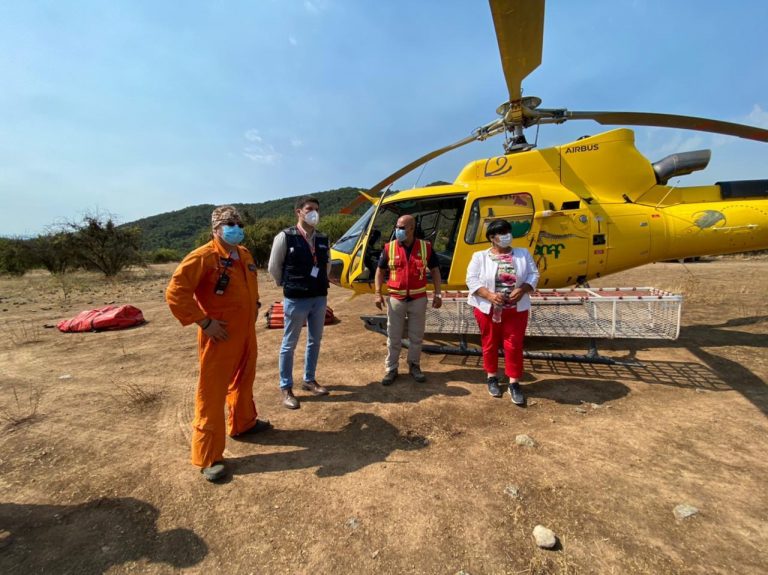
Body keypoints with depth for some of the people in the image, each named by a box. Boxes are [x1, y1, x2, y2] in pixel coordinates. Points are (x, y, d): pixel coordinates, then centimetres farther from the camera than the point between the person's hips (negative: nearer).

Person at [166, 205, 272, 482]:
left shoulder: (244, 254, 9)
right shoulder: (202, 257, -16)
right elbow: (175, 293, -21)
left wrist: (254, 307, 14)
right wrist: (204, 321, -21)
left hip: (246, 334, 8)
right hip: (220, 338, -8)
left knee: (244, 381, 24)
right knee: (212, 393, 3)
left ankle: (243, 423, 47)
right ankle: (208, 457, 16)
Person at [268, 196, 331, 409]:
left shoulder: (323, 239, 4)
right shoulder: (285, 237, -11)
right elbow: (273, 267, -3)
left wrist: (320, 284, 14)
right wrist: (289, 285, 6)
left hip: (320, 298, 6)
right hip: (295, 300, -5)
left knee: (315, 341, 16)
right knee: (289, 344, 7)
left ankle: (309, 380, 34)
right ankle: (286, 388, 22)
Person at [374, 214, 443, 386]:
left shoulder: (426, 247, -3)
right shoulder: (389, 248, -2)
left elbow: (435, 270, 5)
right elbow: (380, 270, 5)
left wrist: (437, 294, -1)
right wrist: (378, 293, -5)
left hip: (418, 299, 1)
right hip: (396, 299, 0)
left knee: (416, 336, 12)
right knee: (393, 336, 8)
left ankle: (414, 366, 30)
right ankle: (391, 368, 21)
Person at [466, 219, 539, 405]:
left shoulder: (523, 254, 6)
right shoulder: (480, 256, -2)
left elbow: (533, 275, 3)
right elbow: (472, 280, -9)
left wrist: (522, 290, -16)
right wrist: (490, 295, -22)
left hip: (516, 309, 1)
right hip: (488, 309, -1)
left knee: (514, 345, 2)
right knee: (490, 344, 10)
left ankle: (514, 383, 15)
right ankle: (492, 378, 28)